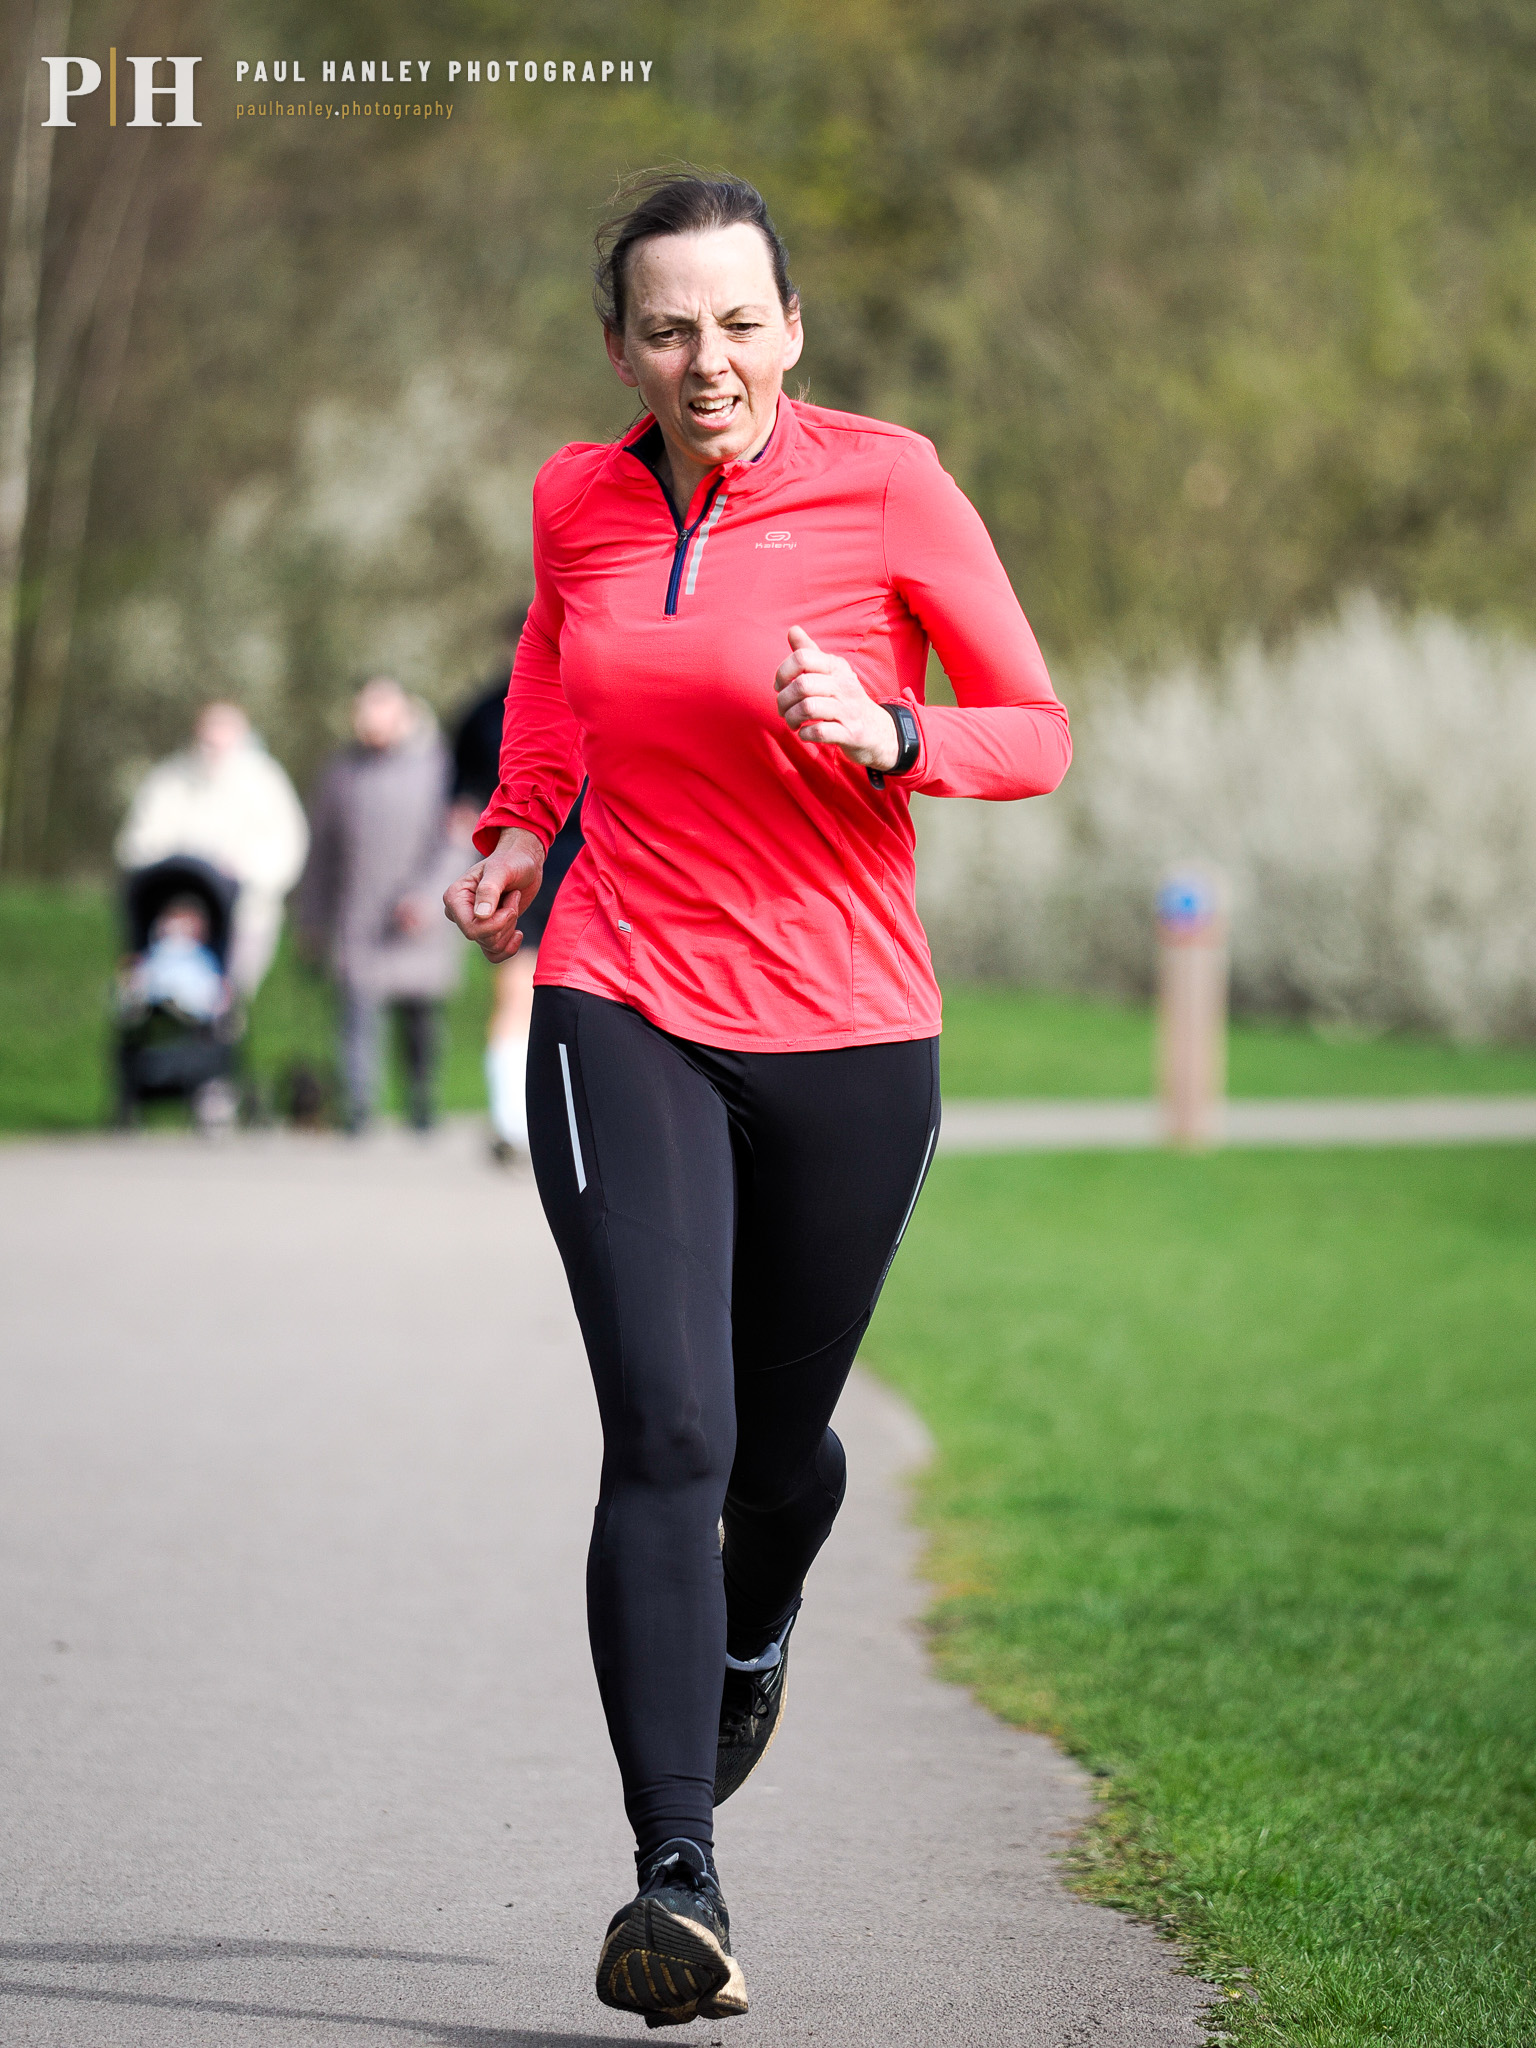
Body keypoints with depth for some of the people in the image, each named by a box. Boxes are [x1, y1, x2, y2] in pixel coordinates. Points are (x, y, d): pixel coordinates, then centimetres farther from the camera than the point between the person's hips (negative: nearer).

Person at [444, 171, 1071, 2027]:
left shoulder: (884, 483, -7)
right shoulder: (577, 502, 2)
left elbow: (1039, 736, -3)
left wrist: (889, 734, -22)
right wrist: (517, 833, 10)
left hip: (846, 1035, 0)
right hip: (625, 1011, 0)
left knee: (780, 1441, 14)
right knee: (666, 1430, -16)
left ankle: (753, 1634, 52)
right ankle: (677, 1875, -19)